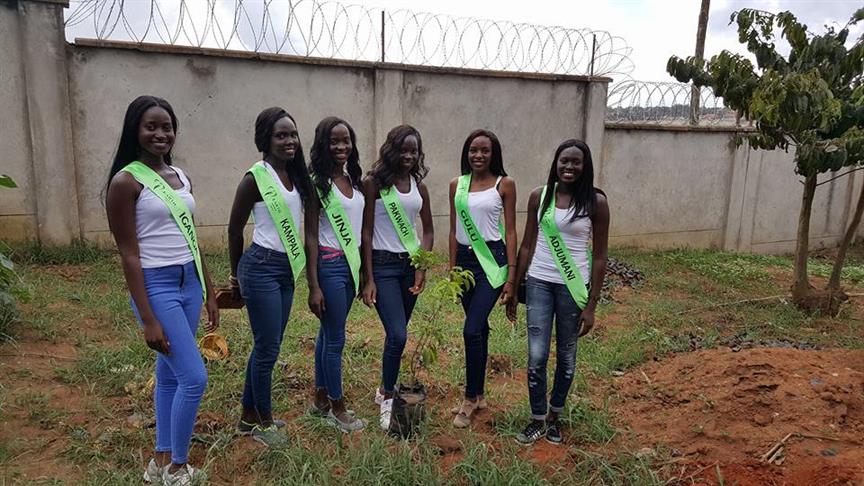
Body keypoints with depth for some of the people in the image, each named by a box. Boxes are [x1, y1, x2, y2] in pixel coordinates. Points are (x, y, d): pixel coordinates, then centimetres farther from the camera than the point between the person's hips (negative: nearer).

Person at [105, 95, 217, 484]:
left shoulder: (180, 176, 10)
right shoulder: (126, 181, -11)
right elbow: (129, 255, -13)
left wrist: (209, 293, 15)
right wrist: (148, 319, -15)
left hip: (189, 283, 7)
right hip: (156, 286, -7)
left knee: (170, 373, 15)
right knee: (194, 378, -5)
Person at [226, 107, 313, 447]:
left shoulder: (296, 176, 7)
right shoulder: (256, 177, -12)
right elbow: (235, 229, -4)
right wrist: (236, 274, 6)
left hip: (287, 269, 7)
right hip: (262, 268, -7)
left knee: (267, 346, 15)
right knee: (268, 348, 2)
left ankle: (249, 416, 31)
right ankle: (264, 421, 21)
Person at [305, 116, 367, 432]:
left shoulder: (352, 179, 9)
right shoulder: (317, 182, -10)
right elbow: (311, 235, -12)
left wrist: (364, 272, 12)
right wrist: (314, 286, -14)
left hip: (351, 263, 7)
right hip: (330, 264, -7)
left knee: (328, 332, 16)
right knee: (336, 337, 3)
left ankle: (320, 399, 30)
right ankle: (337, 407, 19)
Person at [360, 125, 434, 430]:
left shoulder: (419, 186, 8)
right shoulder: (374, 183, -6)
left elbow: (428, 230, 14)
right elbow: (366, 232, -8)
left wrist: (422, 267, 1)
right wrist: (368, 279, -11)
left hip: (410, 264, 5)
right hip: (383, 264, -5)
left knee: (397, 333, 10)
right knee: (398, 335, -11)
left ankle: (386, 389, 30)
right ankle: (387, 399, 10)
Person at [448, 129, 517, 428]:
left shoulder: (504, 184, -3)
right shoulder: (457, 185, 7)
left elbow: (510, 231, -3)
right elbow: (454, 230, 11)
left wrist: (511, 276, -7)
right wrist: (452, 269, 10)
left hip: (492, 260, -4)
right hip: (465, 259, 4)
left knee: (472, 330, -11)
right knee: (479, 329, 13)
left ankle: (470, 399, 8)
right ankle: (478, 395, 27)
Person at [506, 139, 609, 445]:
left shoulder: (595, 202, -6)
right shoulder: (539, 196, 0)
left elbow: (599, 257, -3)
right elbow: (527, 246, 6)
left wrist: (591, 305, -5)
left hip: (573, 287, -1)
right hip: (539, 283, 1)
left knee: (566, 356, 13)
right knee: (536, 356, 1)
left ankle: (554, 416, 34)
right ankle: (537, 420, 22)